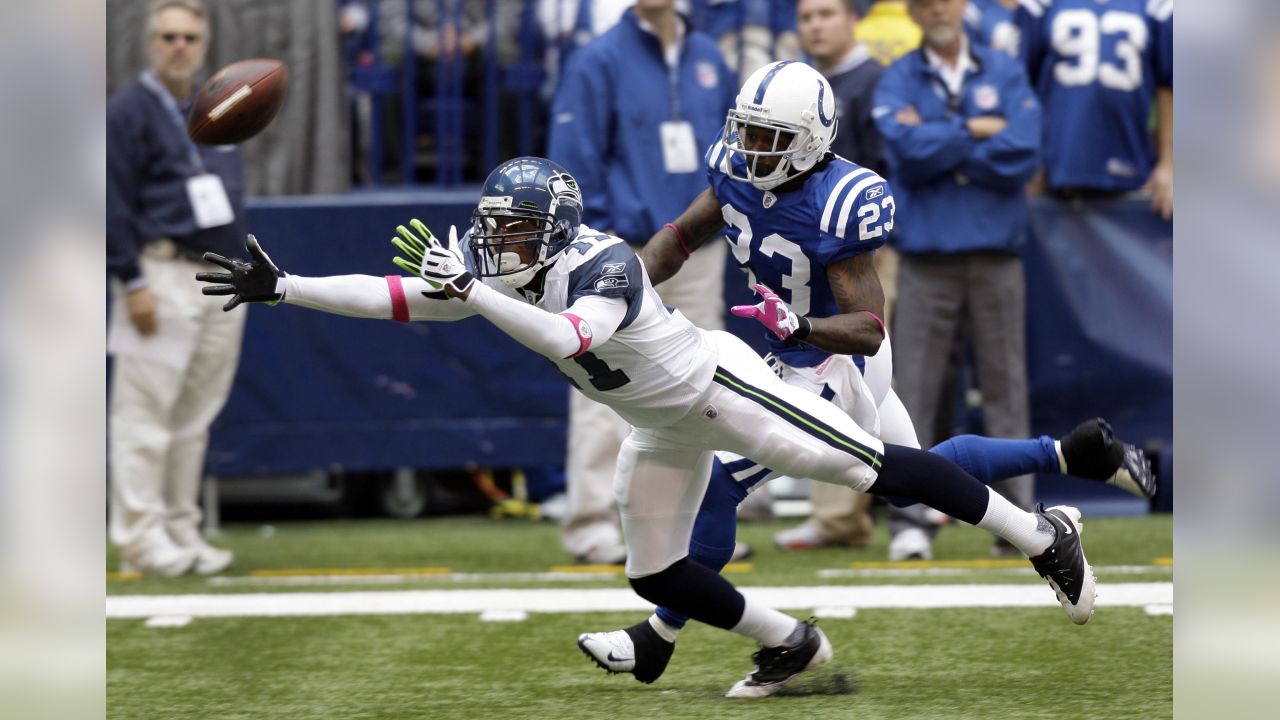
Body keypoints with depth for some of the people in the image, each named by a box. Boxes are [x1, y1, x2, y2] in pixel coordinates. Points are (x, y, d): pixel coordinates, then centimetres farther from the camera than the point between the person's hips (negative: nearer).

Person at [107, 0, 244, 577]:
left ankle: (181, 530, 15)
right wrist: (133, 283, -16)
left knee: (195, 416, 10)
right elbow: (113, 205, -10)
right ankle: (140, 538, -4)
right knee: (145, 413, -7)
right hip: (162, 274, -7)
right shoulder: (129, 112, -6)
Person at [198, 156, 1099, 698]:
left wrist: (471, 290, -53)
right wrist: (281, 288, -14)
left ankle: (1042, 535, -3)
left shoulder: (603, 264, -32)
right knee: (655, 577, 9)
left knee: (868, 466, -12)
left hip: (716, 385, -8)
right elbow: (396, 295, -9)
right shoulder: (497, 268, -8)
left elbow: (569, 339, -51)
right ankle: (791, 646, 29)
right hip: (662, 427, 8)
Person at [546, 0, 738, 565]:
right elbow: (574, 153, -7)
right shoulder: (600, 60, -4)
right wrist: (595, 232, -12)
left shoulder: (708, 58, 12)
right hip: (625, 251, -5)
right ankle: (592, 524, -3)